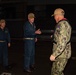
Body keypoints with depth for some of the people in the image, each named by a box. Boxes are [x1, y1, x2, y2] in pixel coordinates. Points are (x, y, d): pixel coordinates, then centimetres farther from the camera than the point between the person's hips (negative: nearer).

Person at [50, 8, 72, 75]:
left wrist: (54, 54, -26)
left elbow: (62, 43, -28)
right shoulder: (65, 23, 13)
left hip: (61, 55, -10)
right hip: (61, 54, 10)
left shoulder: (62, 24, -21)